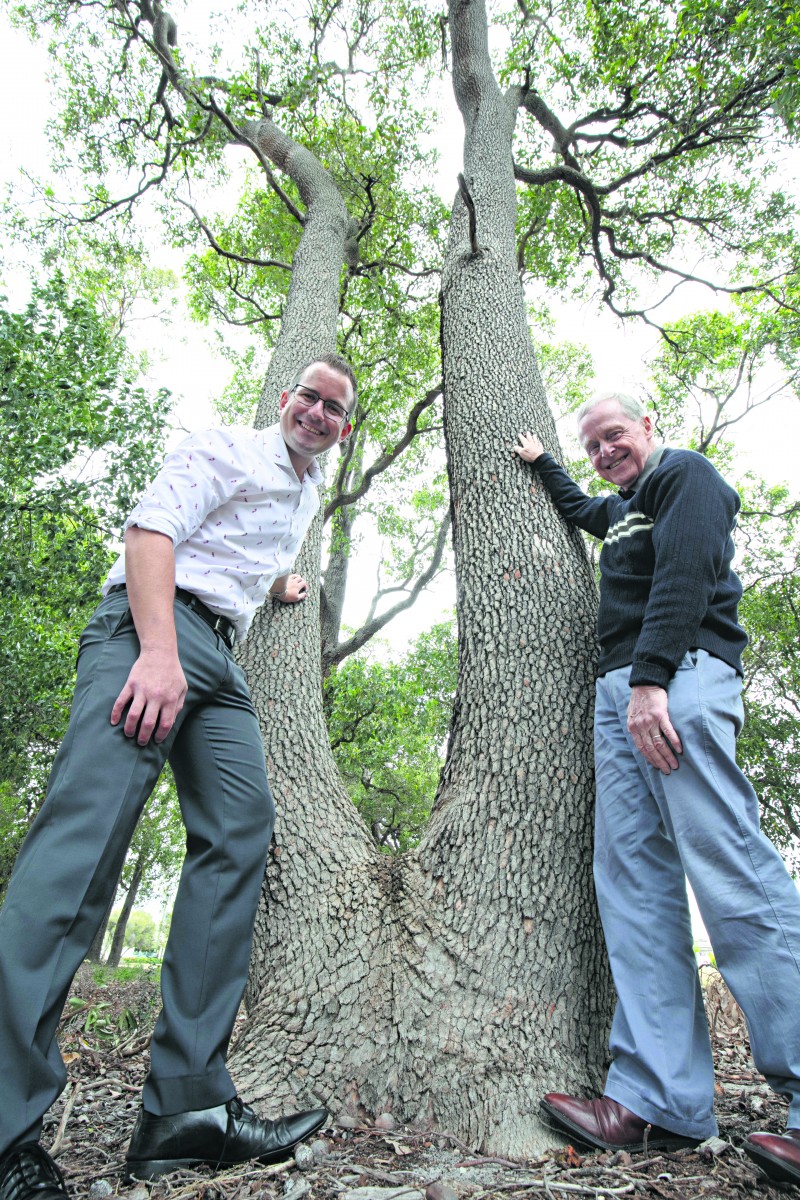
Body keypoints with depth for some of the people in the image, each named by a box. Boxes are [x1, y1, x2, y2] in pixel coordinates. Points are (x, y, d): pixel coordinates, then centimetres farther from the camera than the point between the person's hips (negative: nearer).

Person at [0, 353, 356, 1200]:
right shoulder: (229, 449, 6)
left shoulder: (307, 497, 31)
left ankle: (186, 1105, -6)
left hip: (219, 660, 8)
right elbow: (151, 527, -10)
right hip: (152, 628, -7)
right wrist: (157, 650, -23)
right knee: (89, 822, -19)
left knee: (241, 830, -8)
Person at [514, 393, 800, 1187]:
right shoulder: (621, 509, 31)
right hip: (620, 691, 9)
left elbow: (685, 576, -11)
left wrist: (650, 679, -21)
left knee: (732, 871, -16)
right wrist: (541, 463, 57)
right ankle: (660, 1102, -1)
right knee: (632, 880, -2)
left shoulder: (686, 475, 6)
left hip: (680, 677, -8)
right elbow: (575, 509, 56)